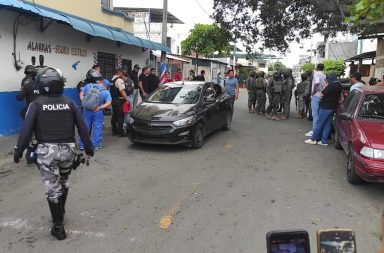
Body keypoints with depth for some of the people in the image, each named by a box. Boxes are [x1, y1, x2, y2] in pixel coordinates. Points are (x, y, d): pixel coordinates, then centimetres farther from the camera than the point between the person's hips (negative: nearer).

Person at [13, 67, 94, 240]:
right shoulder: (69, 103, 3)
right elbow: (82, 127, 2)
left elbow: (26, 130, -10)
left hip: (47, 150, -3)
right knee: (63, 182, 25)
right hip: (68, 149, 3)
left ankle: (58, 227, 11)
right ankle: (61, 212, 43)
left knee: (53, 189, 5)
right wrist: (89, 148, 9)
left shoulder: (37, 104, -5)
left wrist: (18, 152, -1)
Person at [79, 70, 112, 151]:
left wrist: (83, 103, -3)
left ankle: (82, 145, 19)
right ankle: (96, 145, 9)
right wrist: (99, 108, -15)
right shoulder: (106, 92, -4)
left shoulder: (88, 86, 2)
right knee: (97, 128, 7)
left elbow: (81, 94, 3)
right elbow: (108, 103, -14)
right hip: (97, 112, -2)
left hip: (87, 110, 2)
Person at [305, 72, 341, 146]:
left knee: (319, 123, -1)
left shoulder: (331, 86, -19)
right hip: (333, 107, 9)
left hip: (326, 107, -9)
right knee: (327, 124, 9)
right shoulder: (339, 86, 10)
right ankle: (324, 141, 11)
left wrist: (325, 86, -6)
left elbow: (321, 94, -15)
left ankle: (313, 139, 6)